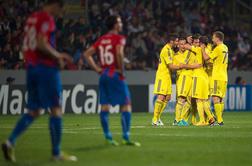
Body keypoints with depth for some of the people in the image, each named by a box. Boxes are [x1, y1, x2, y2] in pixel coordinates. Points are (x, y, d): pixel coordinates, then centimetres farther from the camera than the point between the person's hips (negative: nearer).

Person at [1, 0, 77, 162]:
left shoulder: (32, 18, 17)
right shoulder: (47, 19, -10)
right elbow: (41, 44, -22)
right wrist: (58, 56, -9)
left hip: (31, 67, 9)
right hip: (46, 68, -9)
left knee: (34, 111, 12)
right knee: (56, 109, -2)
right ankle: (56, 152, 0)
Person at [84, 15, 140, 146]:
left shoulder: (101, 39, 14)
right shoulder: (119, 38, -6)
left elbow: (87, 54, 13)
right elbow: (119, 53, -24)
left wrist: (96, 69, 11)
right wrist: (121, 69, -14)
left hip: (103, 75, 7)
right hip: (115, 75, -7)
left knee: (105, 105, 7)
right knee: (126, 105, -2)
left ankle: (108, 137, 8)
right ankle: (126, 137, -8)